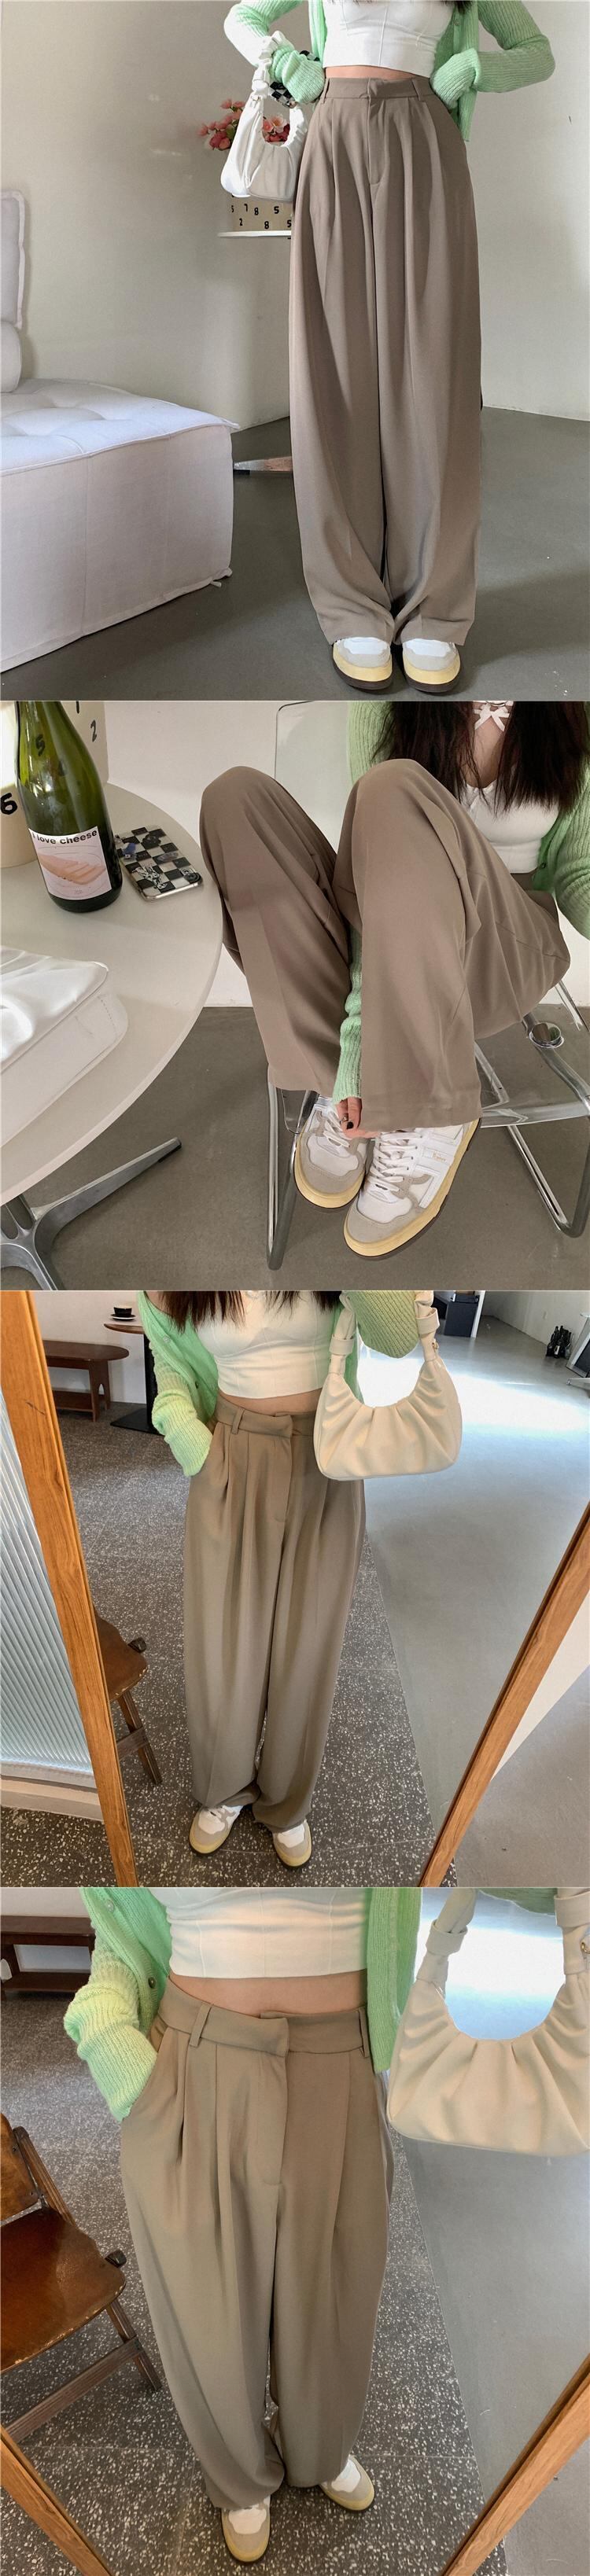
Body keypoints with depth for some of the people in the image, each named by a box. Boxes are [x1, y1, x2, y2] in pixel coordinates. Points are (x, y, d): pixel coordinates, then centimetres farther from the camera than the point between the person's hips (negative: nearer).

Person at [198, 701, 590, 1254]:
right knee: (236, 795, -21)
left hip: (510, 954, -2)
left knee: (395, 790, -32)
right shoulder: (385, 709, -6)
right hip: (397, 949, 2)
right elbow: (378, 862, -15)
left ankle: (429, 1112, -28)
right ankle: (334, 1076, -21)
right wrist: (356, 1035, -28)